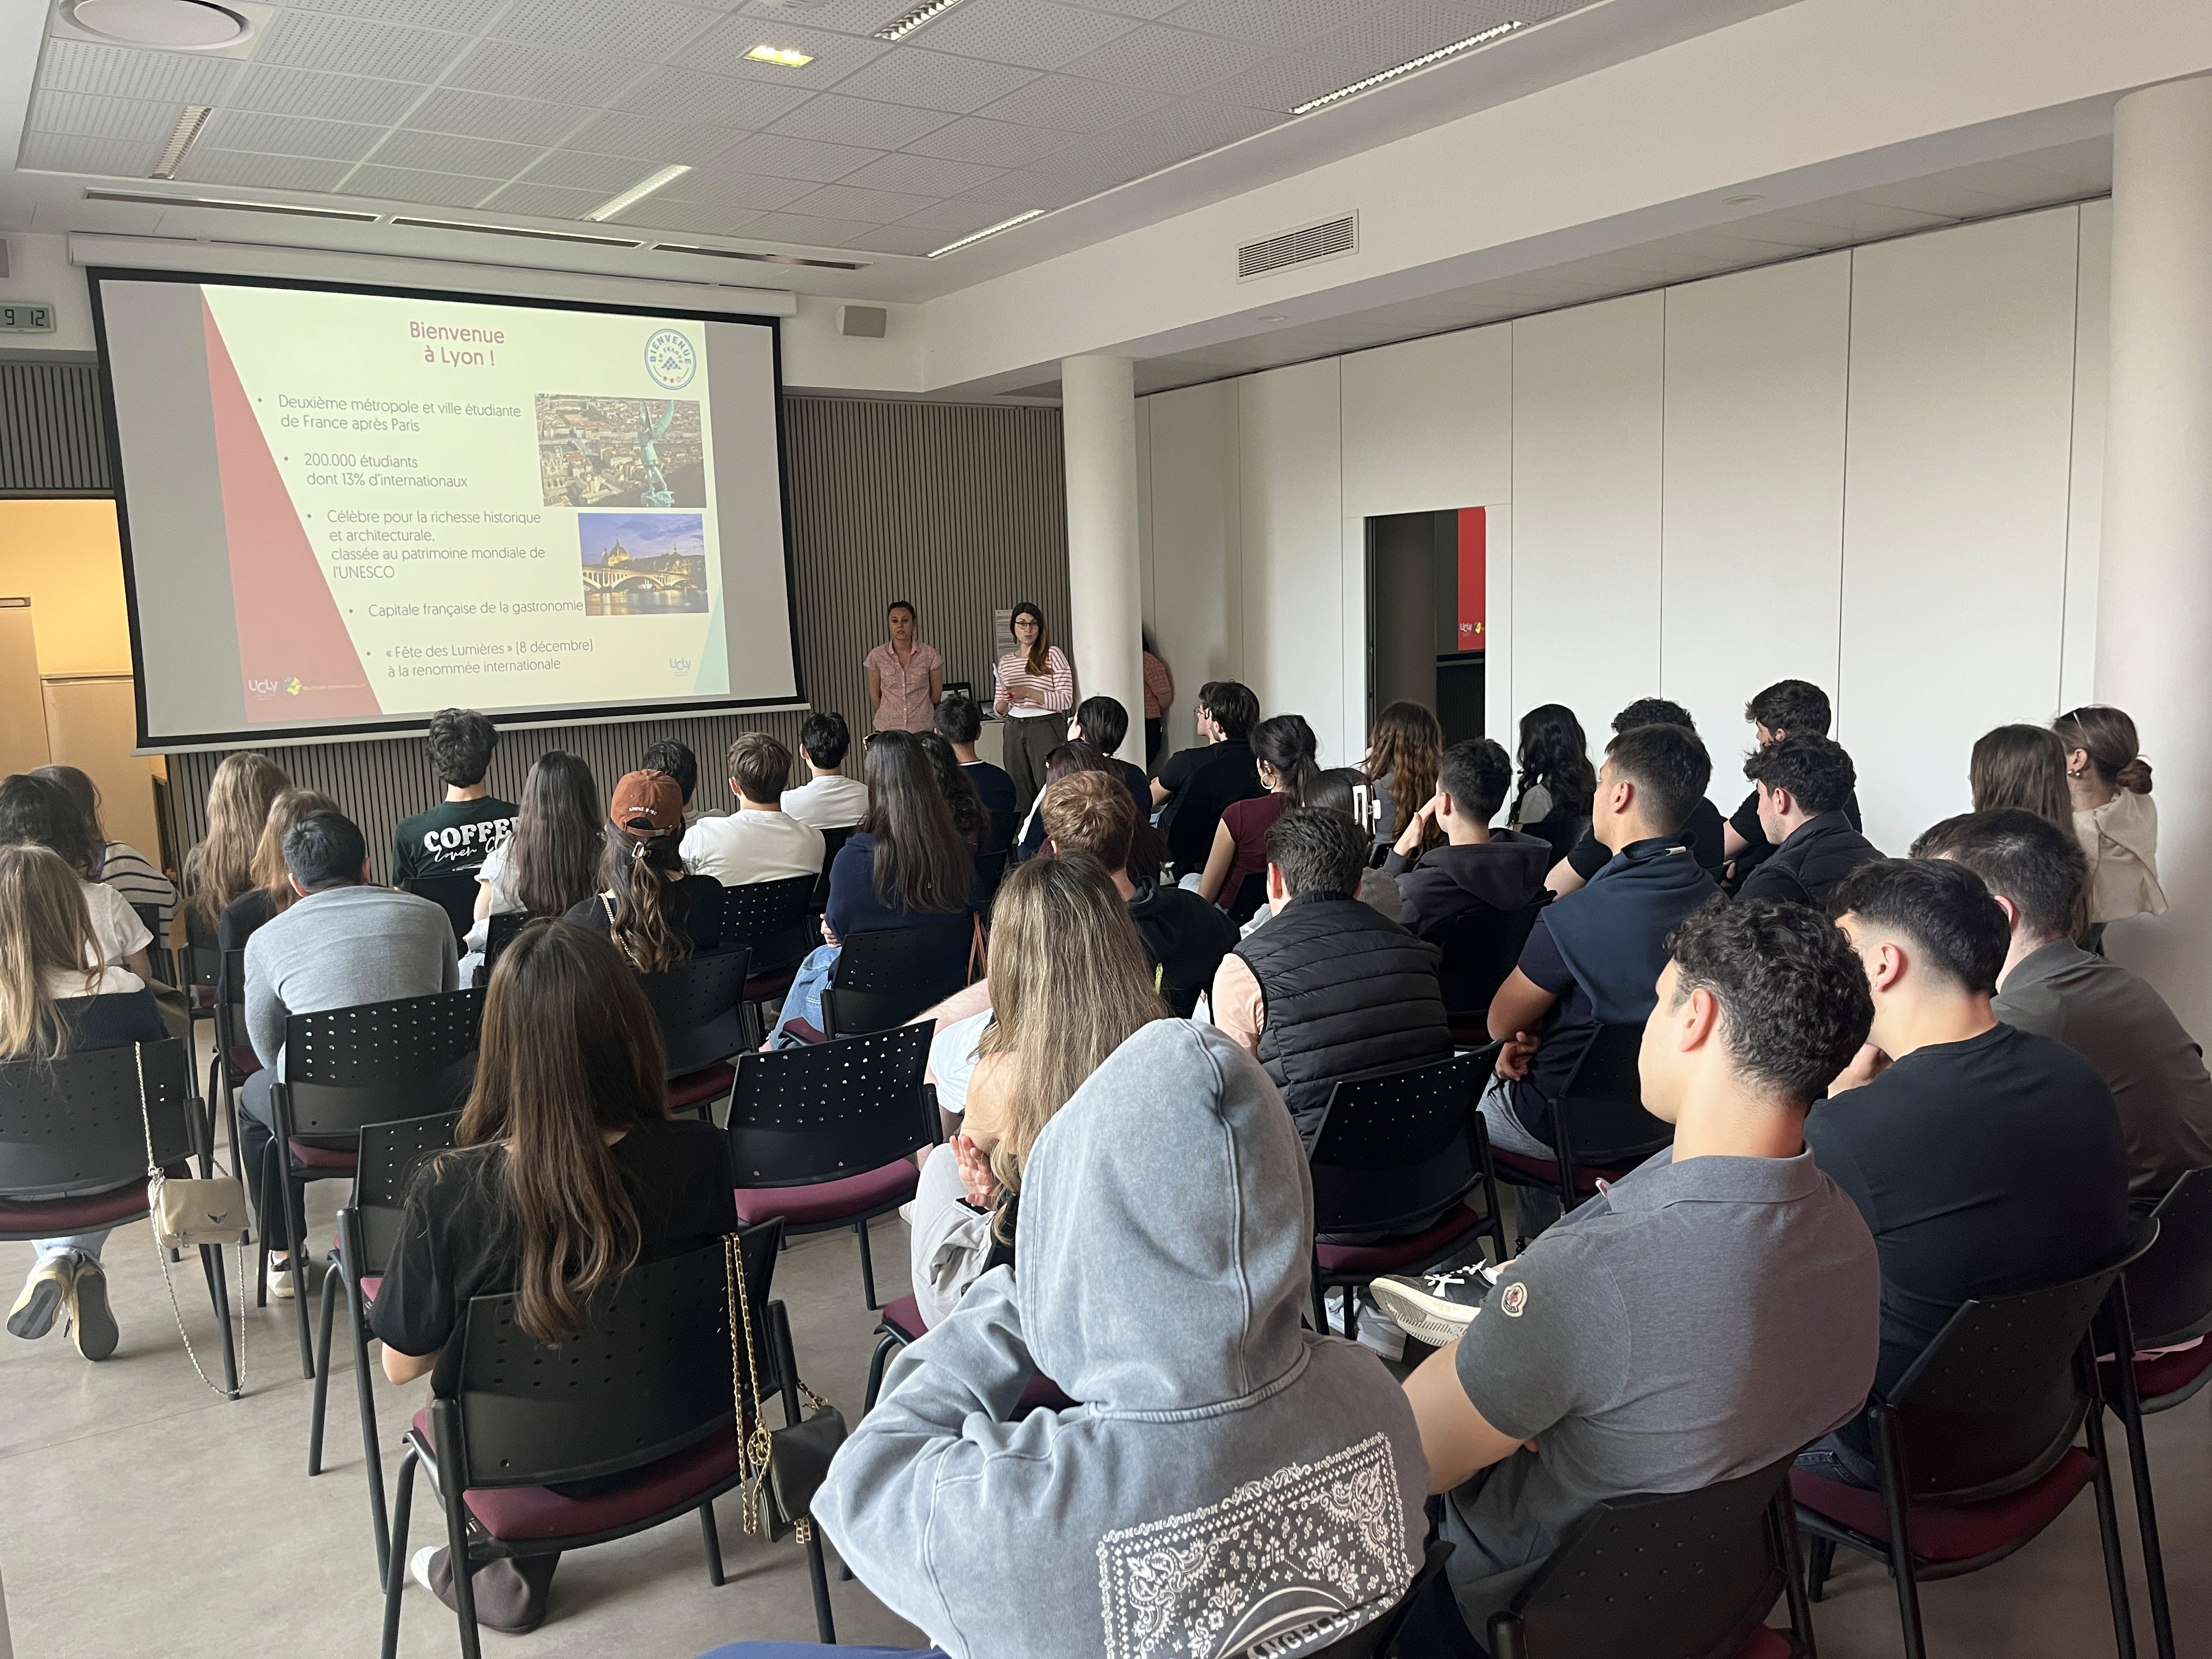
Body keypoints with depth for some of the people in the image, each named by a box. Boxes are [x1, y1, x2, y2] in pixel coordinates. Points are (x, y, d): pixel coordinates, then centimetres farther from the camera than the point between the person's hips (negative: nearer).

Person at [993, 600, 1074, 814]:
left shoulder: (1052, 654, -1)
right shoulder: (1005, 662, 13)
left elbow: (1066, 700, -8)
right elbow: (999, 707, 17)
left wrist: (1029, 693, -17)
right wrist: (1002, 705, -7)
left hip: (1047, 728, -5)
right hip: (1015, 730, 5)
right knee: (1020, 796, 5)